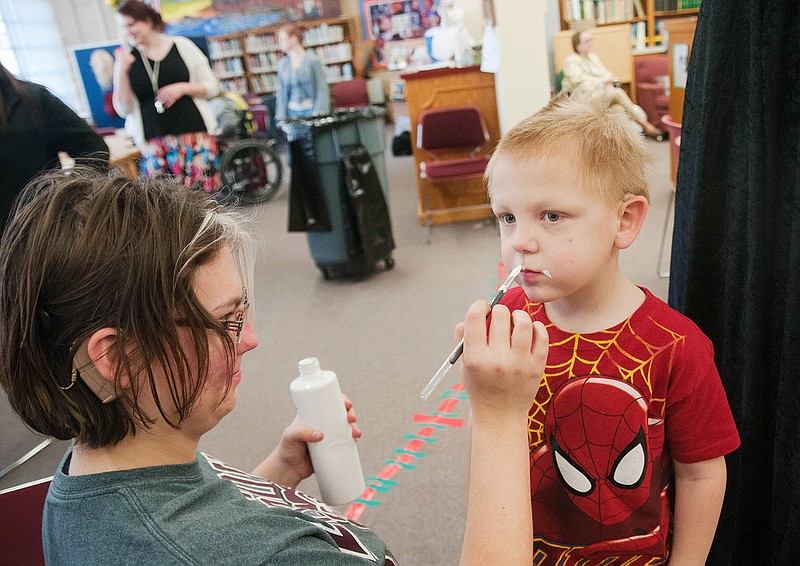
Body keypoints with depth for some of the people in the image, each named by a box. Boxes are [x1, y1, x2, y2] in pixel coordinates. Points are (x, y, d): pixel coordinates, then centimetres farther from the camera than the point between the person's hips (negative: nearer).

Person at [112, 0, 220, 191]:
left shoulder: (181, 46, 5)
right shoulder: (126, 59, 9)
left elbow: (212, 87, 6)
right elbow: (123, 109, 5)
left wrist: (182, 88, -10)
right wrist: (121, 71, -6)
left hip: (195, 136, -1)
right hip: (154, 144, 1)